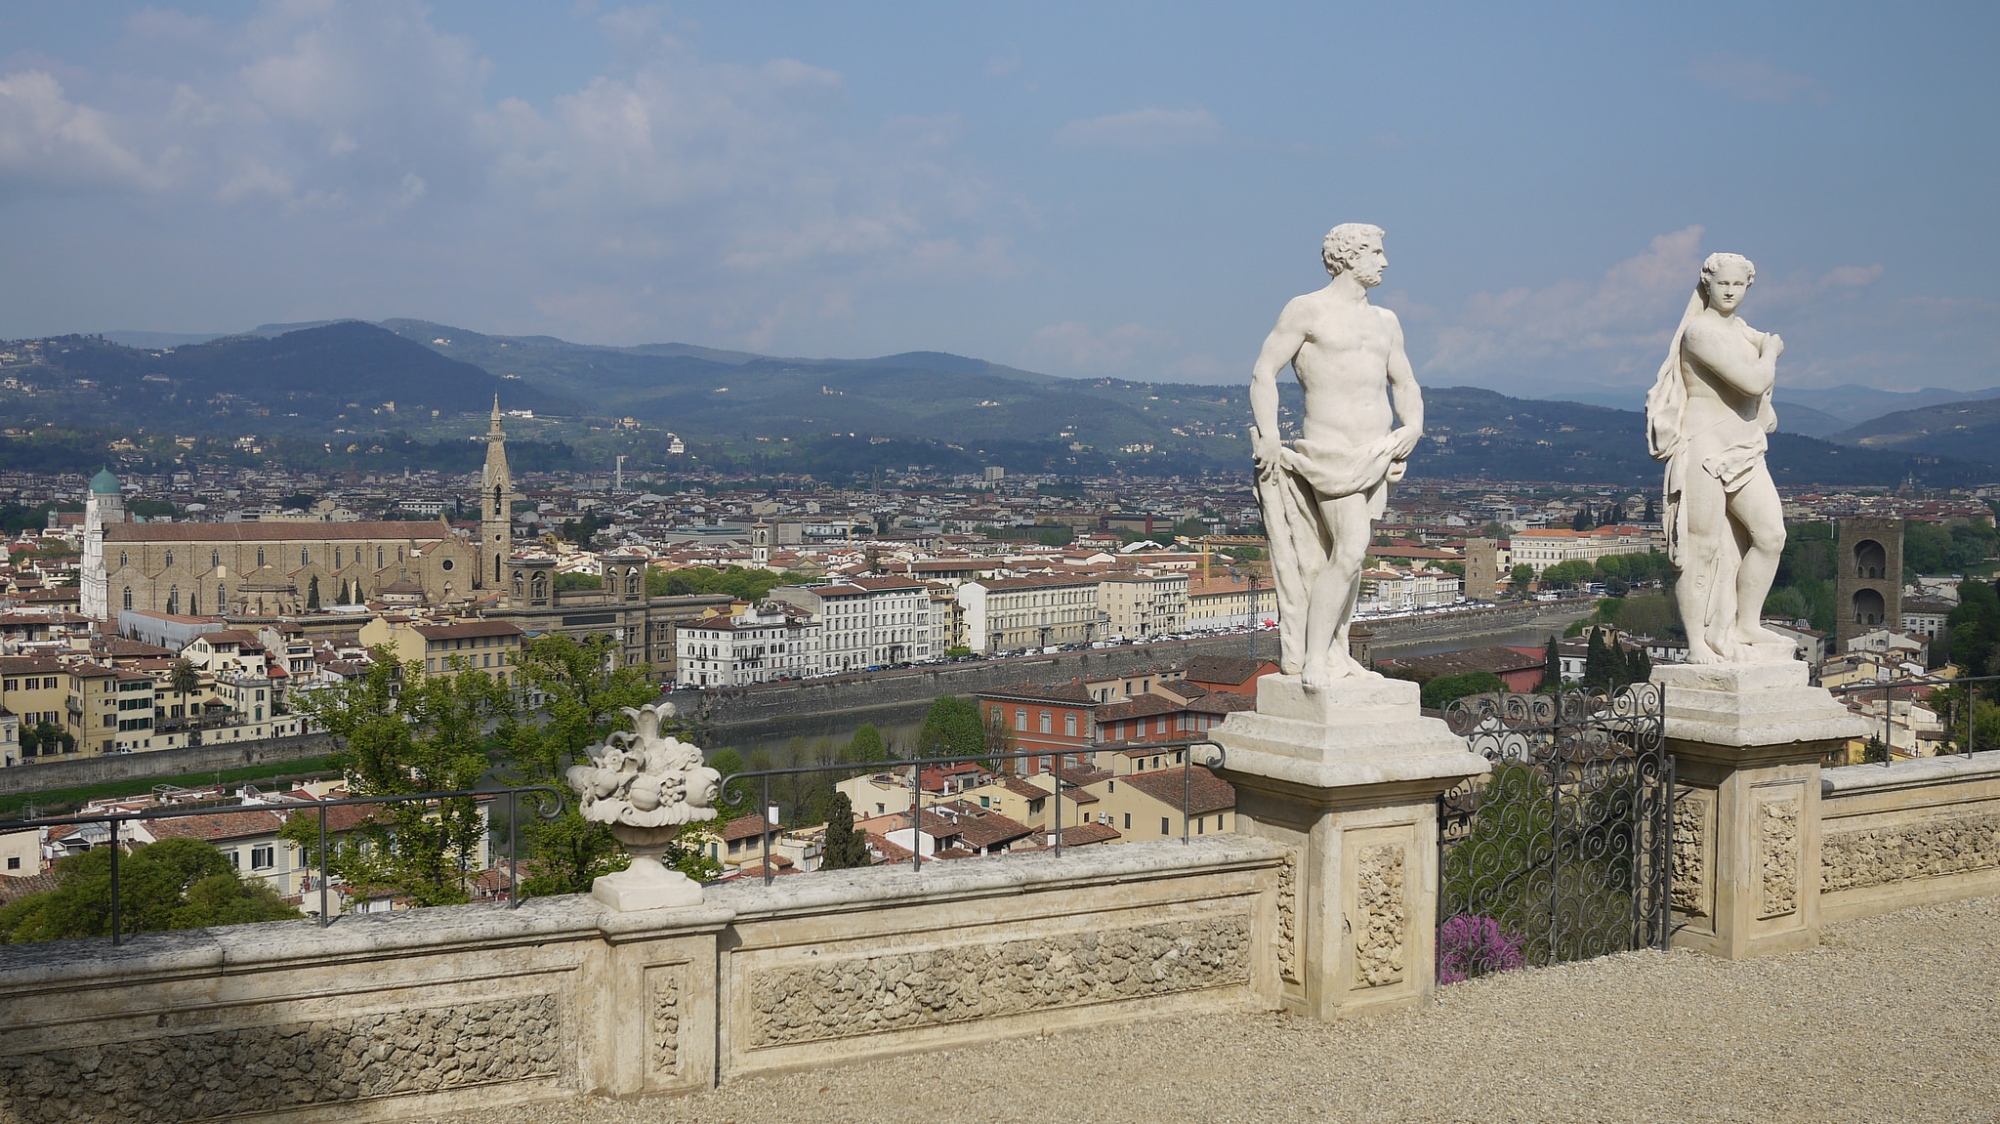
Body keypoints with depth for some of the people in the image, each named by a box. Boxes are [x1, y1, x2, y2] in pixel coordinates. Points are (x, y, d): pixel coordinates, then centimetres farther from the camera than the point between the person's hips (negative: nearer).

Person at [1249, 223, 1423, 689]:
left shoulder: (1385, 320, 18)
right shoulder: (1307, 310, -2)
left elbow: (1404, 383, 25)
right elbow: (1264, 371, -5)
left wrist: (1413, 427, 6)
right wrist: (1268, 438, -14)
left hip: (1378, 454, 7)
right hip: (1332, 452, -7)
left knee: (1351, 554, 9)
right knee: (1349, 550, -17)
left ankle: (1336, 656, 16)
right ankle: (1313, 660, -13)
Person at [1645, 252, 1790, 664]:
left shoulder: (1740, 329, 15)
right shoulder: (1700, 331, -13)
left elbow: (1766, 347, 39)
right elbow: (1754, 381, -20)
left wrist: (1765, 407, 27)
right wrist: (1770, 350, 0)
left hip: (1744, 452, 8)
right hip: (1705, 449, -8)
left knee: (1771, 534, -4)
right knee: (1702, 547, -6)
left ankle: (1746, 627, 6)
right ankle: (1697, 644, -1)